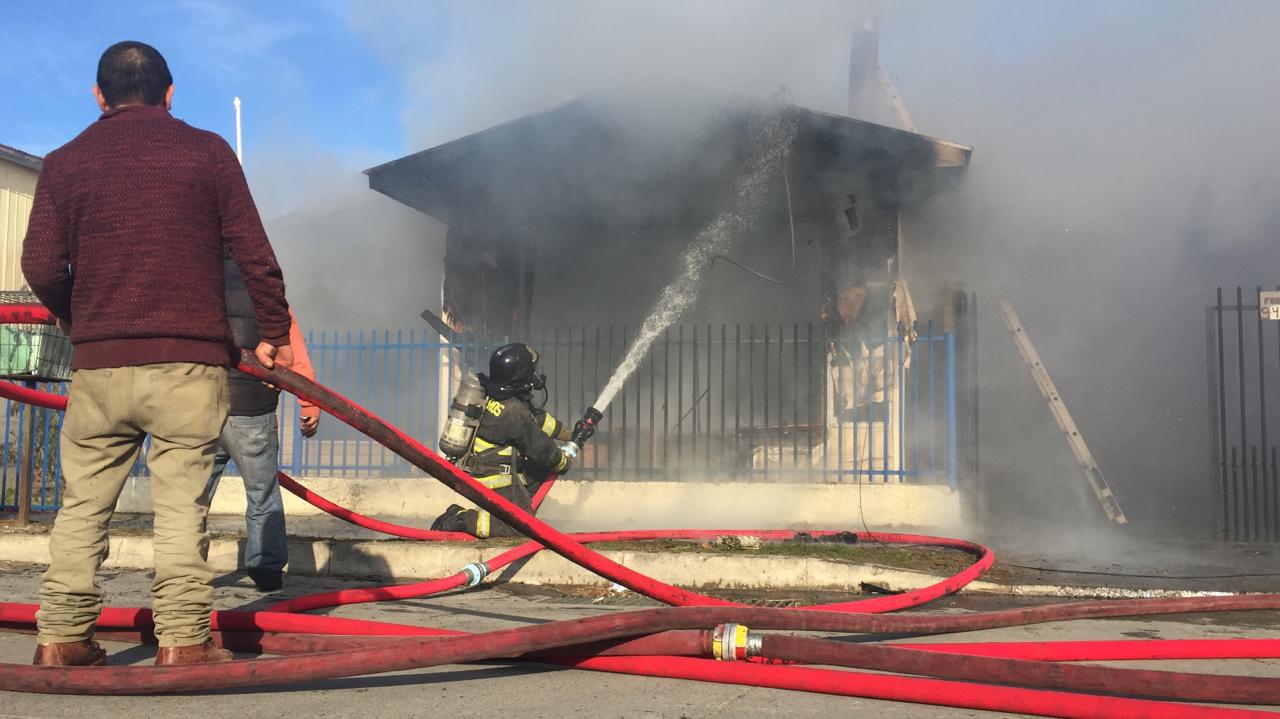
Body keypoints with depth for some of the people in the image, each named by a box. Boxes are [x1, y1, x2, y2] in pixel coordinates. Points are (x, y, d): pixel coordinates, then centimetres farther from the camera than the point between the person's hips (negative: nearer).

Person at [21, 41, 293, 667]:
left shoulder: (65, 162, 8)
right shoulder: (207, 151, 5)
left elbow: (41, 267, -1)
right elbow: (254, 255, 1)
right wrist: (274, 333, 13)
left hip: (97, 362, 2)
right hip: (189, 359, -2)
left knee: (83, 503, 10)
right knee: (181, 504, 0)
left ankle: (61, 636, 13)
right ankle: (182, 639, -1)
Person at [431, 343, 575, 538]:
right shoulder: (514, 411, -25)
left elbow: (538, 418, 19)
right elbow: (543, 450, -15)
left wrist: (569, 434, 28)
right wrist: (566, 460, 5)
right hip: (495, 482, -9)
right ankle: (463, 520, -10)